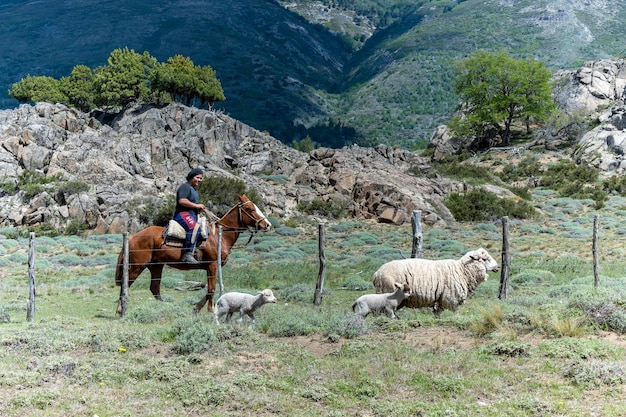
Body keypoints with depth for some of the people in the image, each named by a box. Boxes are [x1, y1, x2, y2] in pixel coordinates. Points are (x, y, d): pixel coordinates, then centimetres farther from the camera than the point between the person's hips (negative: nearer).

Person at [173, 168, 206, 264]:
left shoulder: (194, 190, 28)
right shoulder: (185, 187, -5)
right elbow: (182, 201, -21)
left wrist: (200, 207, 17)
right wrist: (196, 205, -16)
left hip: (193, 215, 11)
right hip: (183, 214, -11)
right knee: (194, 228, -35)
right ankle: (187, 254, -41)